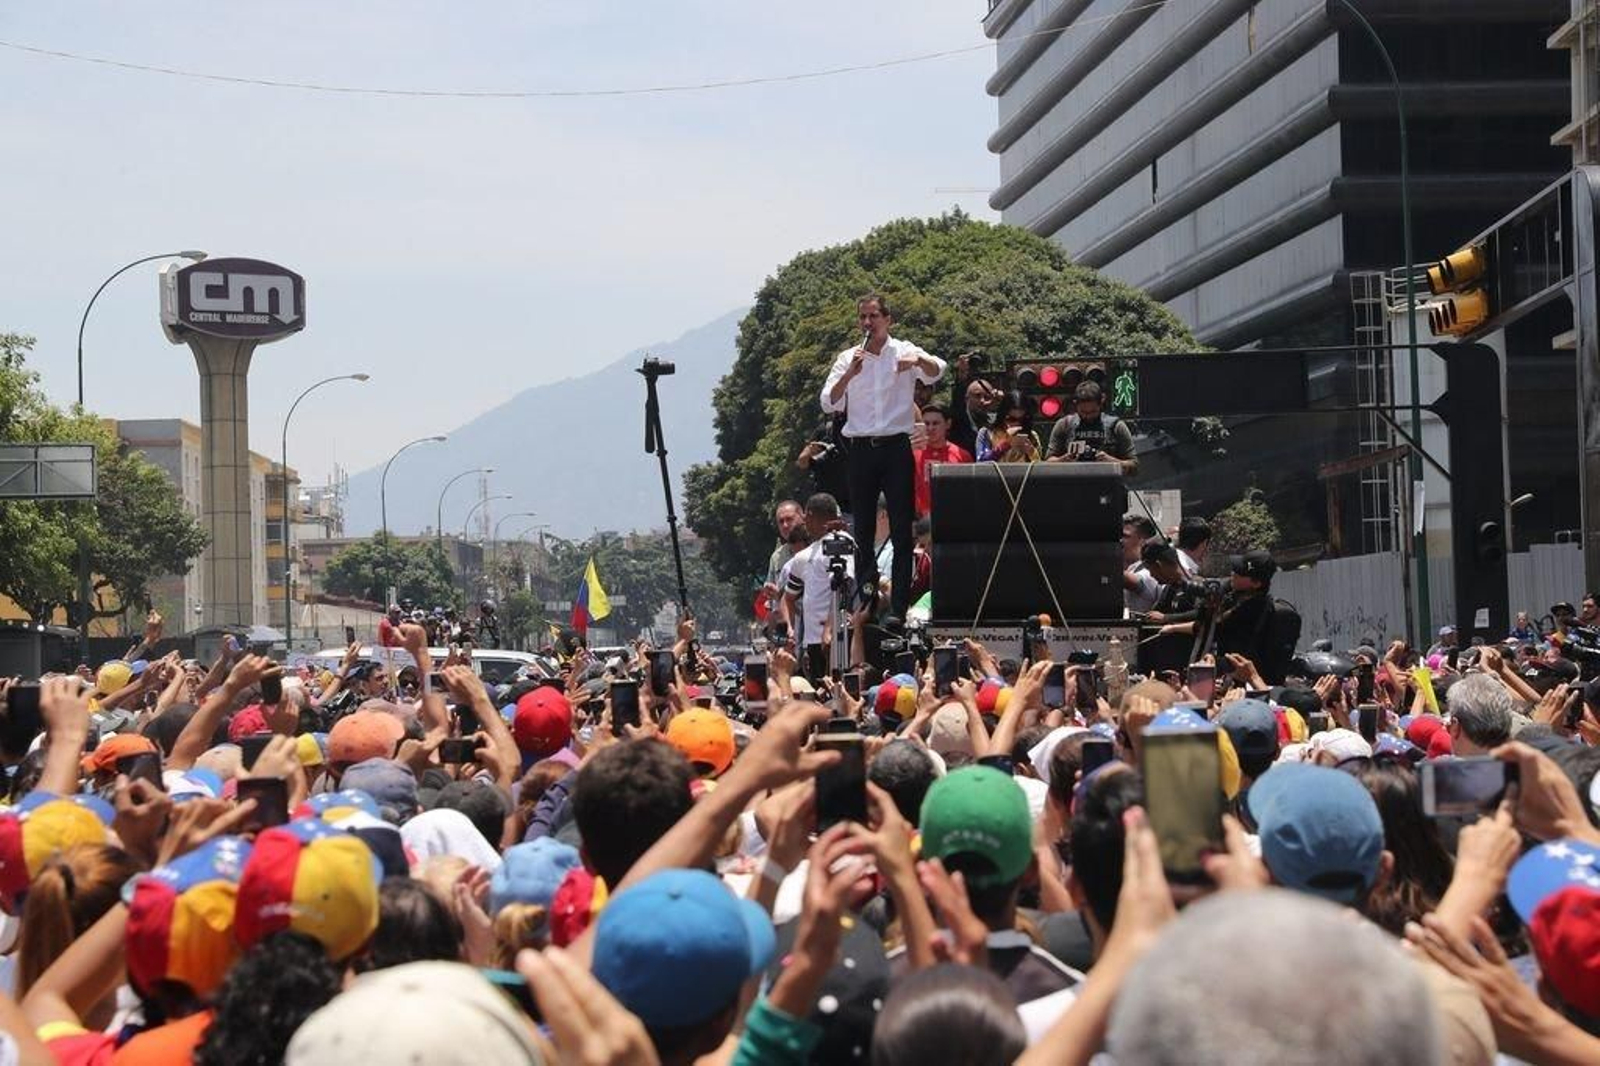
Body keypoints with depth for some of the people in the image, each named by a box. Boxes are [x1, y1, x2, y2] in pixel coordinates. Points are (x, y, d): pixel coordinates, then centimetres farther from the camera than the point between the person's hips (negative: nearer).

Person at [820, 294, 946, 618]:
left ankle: (899, 609, -2)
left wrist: (917, 361, -37)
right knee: (863, 529, 5)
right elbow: (829, 403, -2)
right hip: (861, 449, 2)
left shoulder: (904, 351, 4)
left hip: (896, 446, -2)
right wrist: (849, 374, -18)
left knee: (901, 529, -3)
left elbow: (937, 371, -15)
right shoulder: (848, 358, 9)